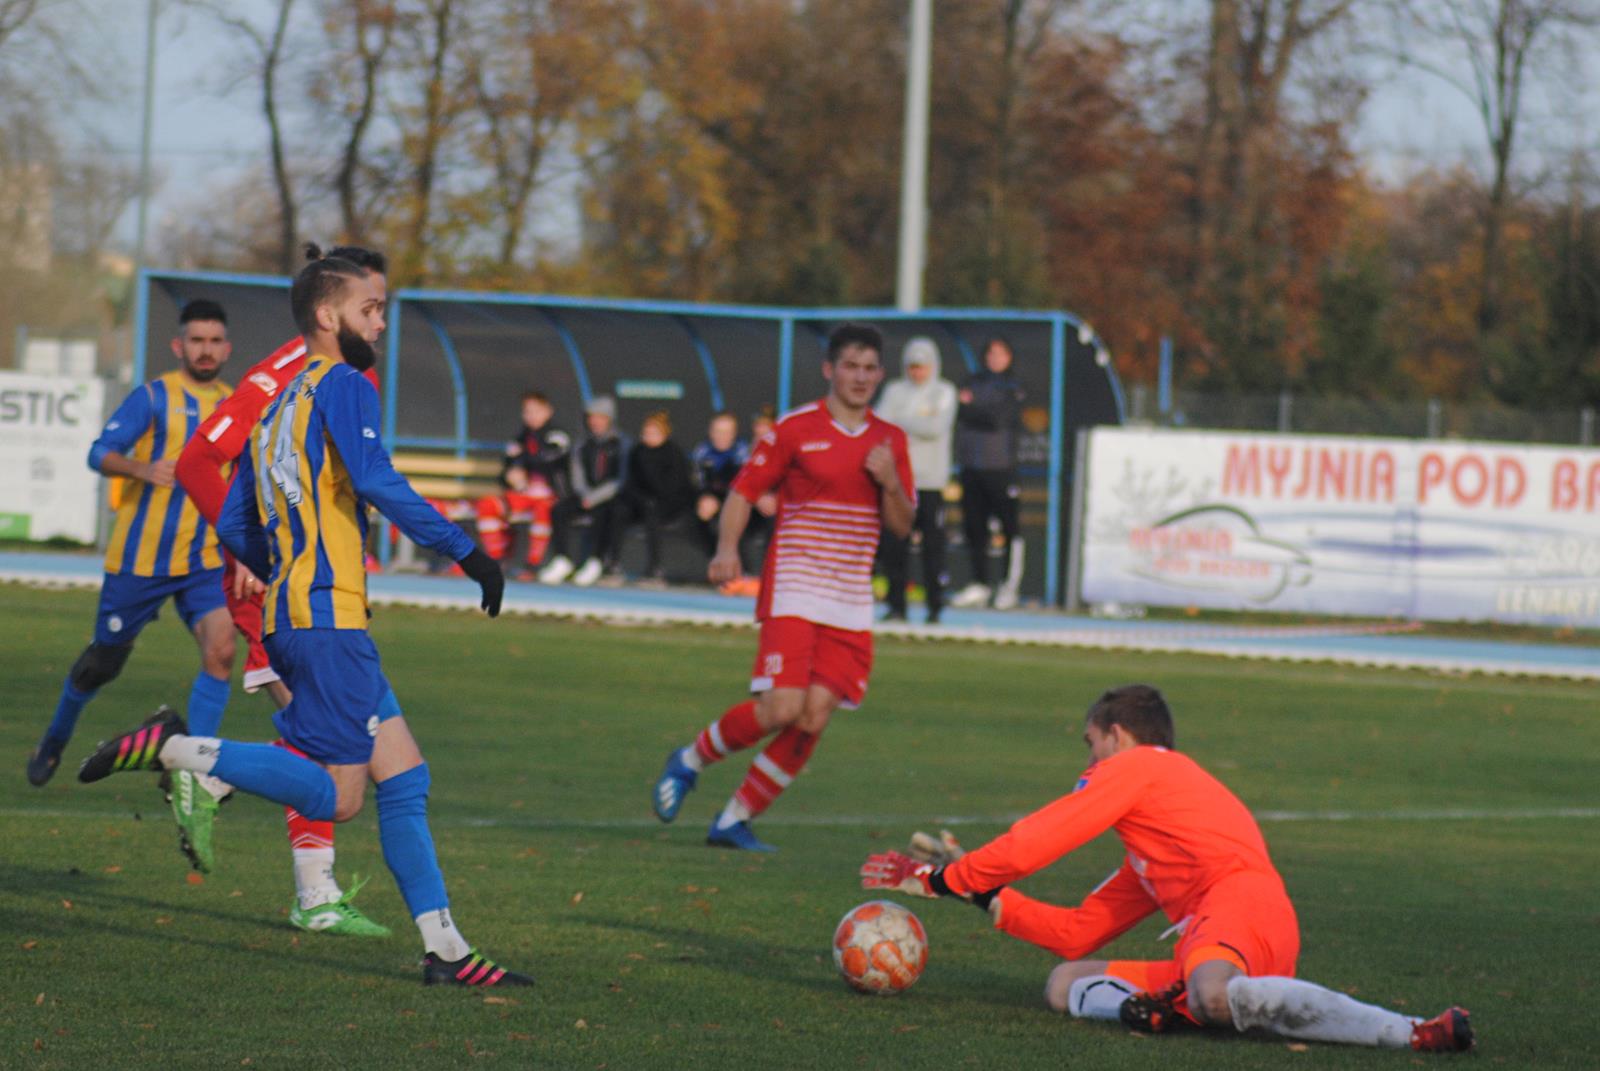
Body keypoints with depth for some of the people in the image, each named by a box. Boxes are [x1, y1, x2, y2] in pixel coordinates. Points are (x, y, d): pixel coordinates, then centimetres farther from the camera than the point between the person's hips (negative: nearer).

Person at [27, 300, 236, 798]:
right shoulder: (154, 397, -7)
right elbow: (100, 453, -17)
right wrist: (143, 468, -35)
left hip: (204, 561, 3)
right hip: (140, 559, -3)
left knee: (221, 650, -19)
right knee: (103, 661, 9)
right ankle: (55, 740, 36)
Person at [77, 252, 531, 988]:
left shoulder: (280, 405, 21)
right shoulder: (342, 387, -5)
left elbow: (235, 526, 22)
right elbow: (376, 483, -20)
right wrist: (465, 551, -18)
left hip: (290, 614, 10)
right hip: (326, 620, -10)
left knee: (405, 776, 6)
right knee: (335, 797, -12)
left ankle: (444, 951, 3)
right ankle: (173, 749, -12)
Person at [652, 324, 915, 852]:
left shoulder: (890, 440, 12)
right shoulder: (795, 429, -2)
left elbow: (901, 525, 13)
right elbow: (743, 491, 1)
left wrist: (891, 483, -8)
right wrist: (727, 549, -16)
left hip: (851, 604, 5)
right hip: (792, 593, -5)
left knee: (814, 717, -5)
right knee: (782, 706, -18)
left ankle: (735, 820, 6)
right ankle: (690, 760, 9)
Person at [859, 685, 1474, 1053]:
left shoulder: (1136, 766, 15)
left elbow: (1031, 844, 10)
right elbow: (1074, 934, 39)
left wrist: (942, 879, 21)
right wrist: (977, 890, 38)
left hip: (1240, 902, -9)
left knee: (1214, 994, -43)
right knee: (1065, 986, 7)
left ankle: (1413, 1033, -47)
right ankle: (1165, 1009, -27)